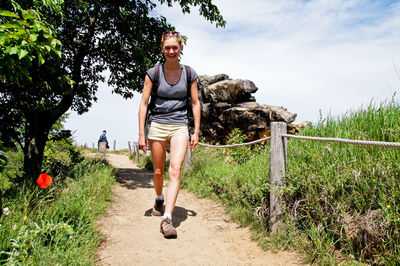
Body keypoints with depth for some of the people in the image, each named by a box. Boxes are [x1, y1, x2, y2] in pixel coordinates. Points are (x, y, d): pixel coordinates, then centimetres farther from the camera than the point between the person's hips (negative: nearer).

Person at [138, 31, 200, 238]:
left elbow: (195, 104, 8)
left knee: (175, 170, -17)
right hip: (157, 126, 1)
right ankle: (159, 200, 41)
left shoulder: (189, 73, 3)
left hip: (180, 126, 0)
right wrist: (141, 134, -3)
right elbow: (144, 103, 1)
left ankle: (167, 219, -19)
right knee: (158, 172, 11)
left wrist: (196, 132, 5)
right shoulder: (154, 72, 0)